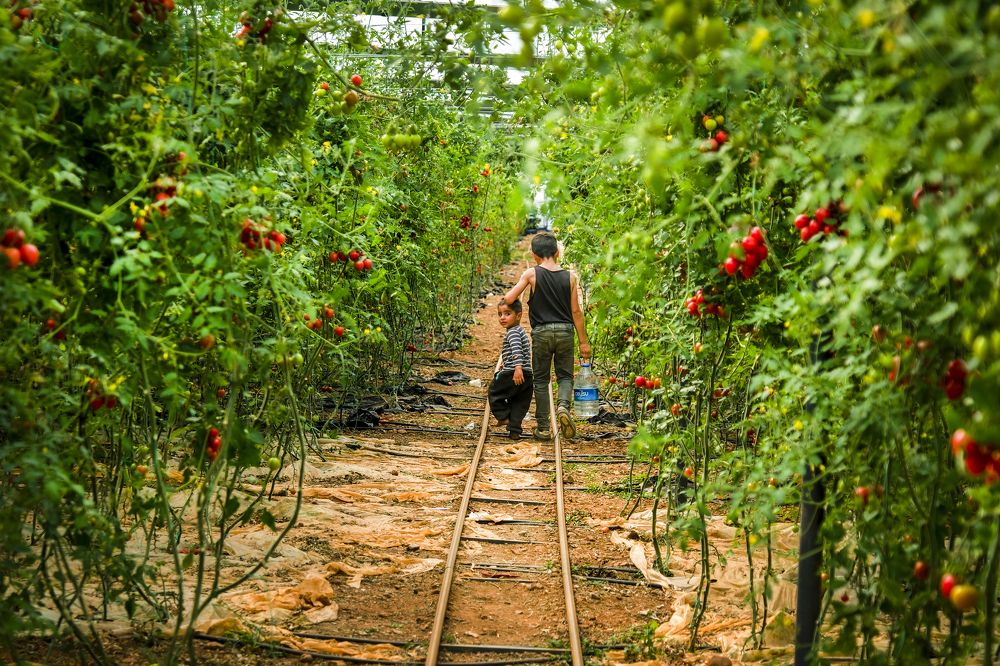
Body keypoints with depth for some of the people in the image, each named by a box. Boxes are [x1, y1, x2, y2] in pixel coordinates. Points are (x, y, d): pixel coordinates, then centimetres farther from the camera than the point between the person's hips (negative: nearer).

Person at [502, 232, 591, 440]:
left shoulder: (531, 274, -5)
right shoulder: (569, 277, 1)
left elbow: (508, 299, -10)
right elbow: (576, 311, 2)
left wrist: (502, 299, 14)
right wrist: (583, 341, 8)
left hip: (541, 333, -1)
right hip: (565, 331, 1)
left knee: (541, 380, 10)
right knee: (565, 376, 13)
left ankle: (543, 428, 11)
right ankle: (563, 405, -18)